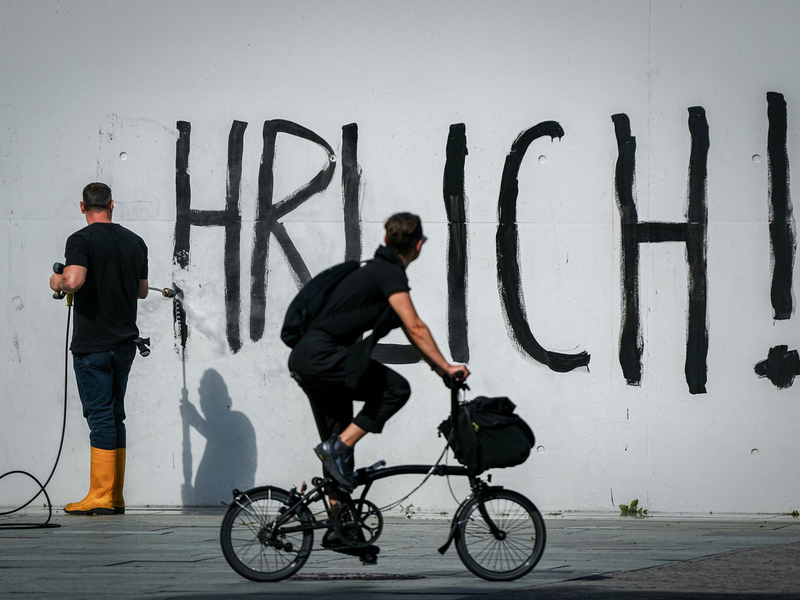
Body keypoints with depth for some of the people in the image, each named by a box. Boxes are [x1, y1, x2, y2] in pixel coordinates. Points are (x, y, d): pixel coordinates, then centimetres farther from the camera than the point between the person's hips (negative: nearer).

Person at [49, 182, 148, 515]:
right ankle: (115, 497, 12)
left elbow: (73, 281, -26)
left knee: (100, 416, -6)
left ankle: (100, 497, -8)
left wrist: (57, 282, -4)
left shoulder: (82, 240, -10)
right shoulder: (135, 242, 9)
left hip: (92, 345, -6)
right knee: (114, 415, 12)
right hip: (125, 342, 6)